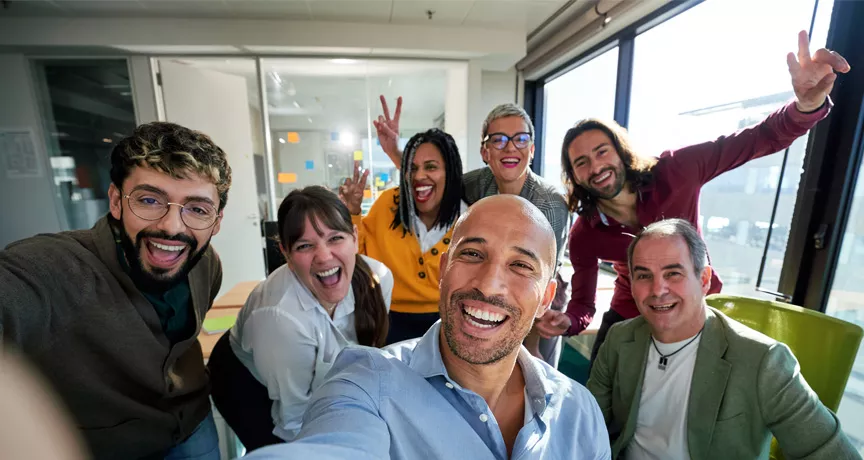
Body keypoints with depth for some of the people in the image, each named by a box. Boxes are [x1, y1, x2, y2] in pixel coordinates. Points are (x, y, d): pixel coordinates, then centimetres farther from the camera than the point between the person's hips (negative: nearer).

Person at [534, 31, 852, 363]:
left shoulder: (675, 171, -23)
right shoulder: (583, 235, -21)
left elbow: (764, 137, -20)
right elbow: (582, 304, -13)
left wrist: (807, 105, -42)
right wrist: (567, 322, -35)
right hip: (628, 321, 0)